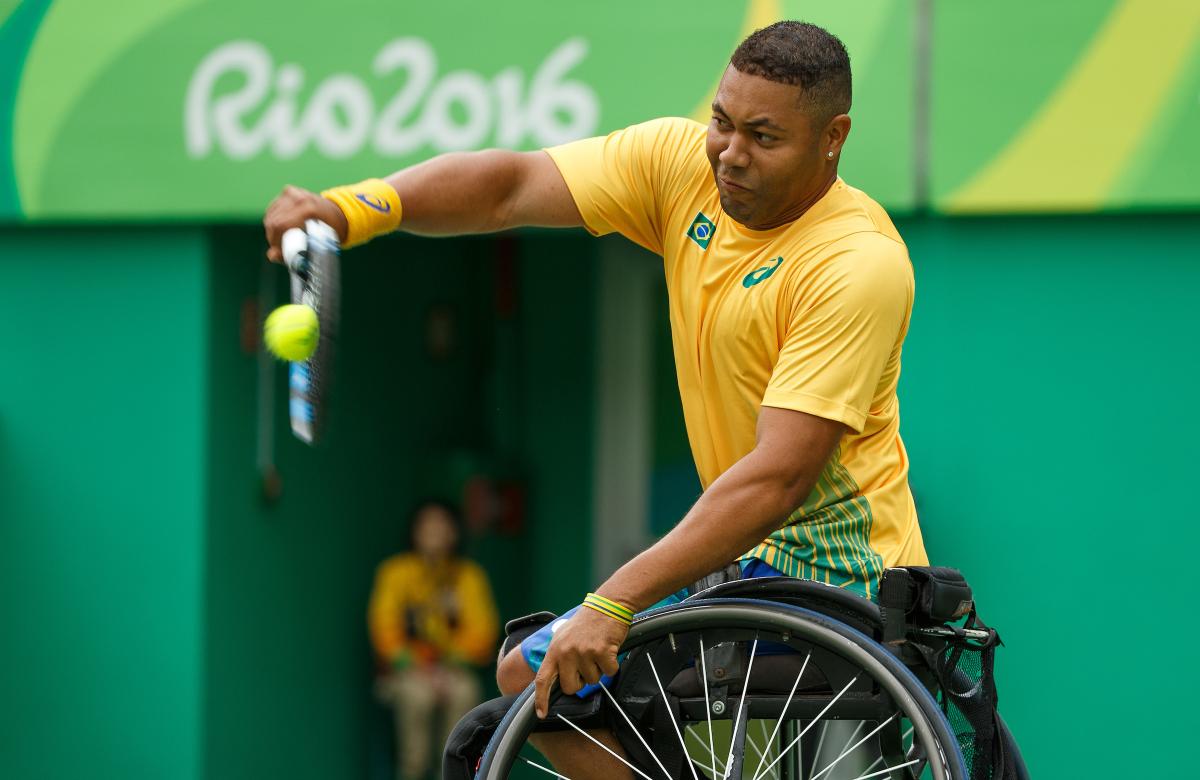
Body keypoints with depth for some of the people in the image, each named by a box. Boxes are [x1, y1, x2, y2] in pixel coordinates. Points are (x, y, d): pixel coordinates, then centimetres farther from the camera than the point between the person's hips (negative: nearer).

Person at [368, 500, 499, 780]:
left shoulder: (469, 575, 2)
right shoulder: (395, 572, -1)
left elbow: (482, 629, -4)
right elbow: (384, 626, -6)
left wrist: (452, 661, -19)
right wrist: (411, 664, -19)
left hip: (453, 668, 1)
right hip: (405, 671, -1)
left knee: (465, 692, -33)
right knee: (417, 693, -35)